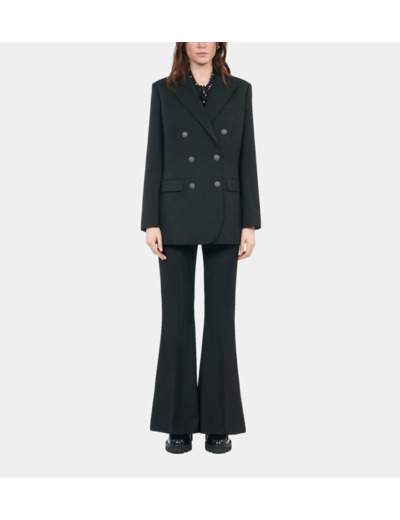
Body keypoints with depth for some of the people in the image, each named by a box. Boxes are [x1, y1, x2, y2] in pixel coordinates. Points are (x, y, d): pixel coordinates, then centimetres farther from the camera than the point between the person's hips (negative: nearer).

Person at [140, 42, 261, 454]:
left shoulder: (240, 91, 9)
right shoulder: (163, 91, 6)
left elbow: (247, 158, 5)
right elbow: (154, 158, 2)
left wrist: (250, 222, -2)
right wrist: (150, 222, -6)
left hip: (223, 216, 1)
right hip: (177, 215, -1)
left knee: (221, 316, 3)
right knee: (177, 316, 2)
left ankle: (219, 422, 15)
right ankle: (179, 423, 14)